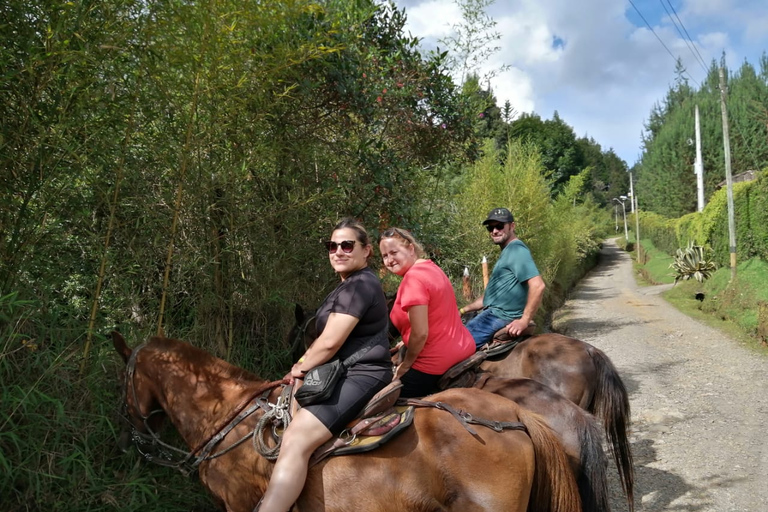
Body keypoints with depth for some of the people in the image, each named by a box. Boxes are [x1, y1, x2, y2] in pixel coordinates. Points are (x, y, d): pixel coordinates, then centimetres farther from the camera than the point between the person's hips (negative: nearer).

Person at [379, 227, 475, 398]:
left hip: (438, 364, -9)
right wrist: (407, 343, 13)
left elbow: (421, 333, -23)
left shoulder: (413, 277, -21)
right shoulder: (431, 267, 7)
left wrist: (405, 366, -9)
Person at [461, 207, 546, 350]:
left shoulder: (517, 250, -15)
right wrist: (463, 310, 20)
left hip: (500, 317, -11)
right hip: (494, 313, 11)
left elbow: (538, 285, -27)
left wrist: (524, 321, -26)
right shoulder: (507, 252, 17)